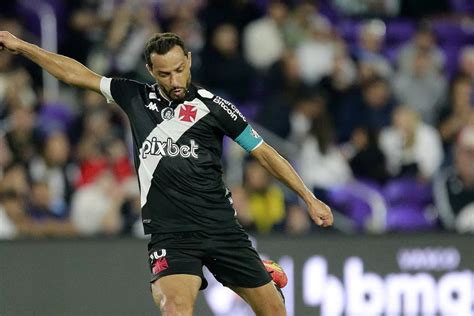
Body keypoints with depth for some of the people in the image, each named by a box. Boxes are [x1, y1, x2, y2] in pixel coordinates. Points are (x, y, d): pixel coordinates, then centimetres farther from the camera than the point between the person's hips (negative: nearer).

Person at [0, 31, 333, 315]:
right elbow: (75, 73, 16)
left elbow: (264, 152, 6)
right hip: (170, 234, 0)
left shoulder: (212, 106, 0)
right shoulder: (136, 97, 8)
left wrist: (310, 199, 3)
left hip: (222, 228, 0)